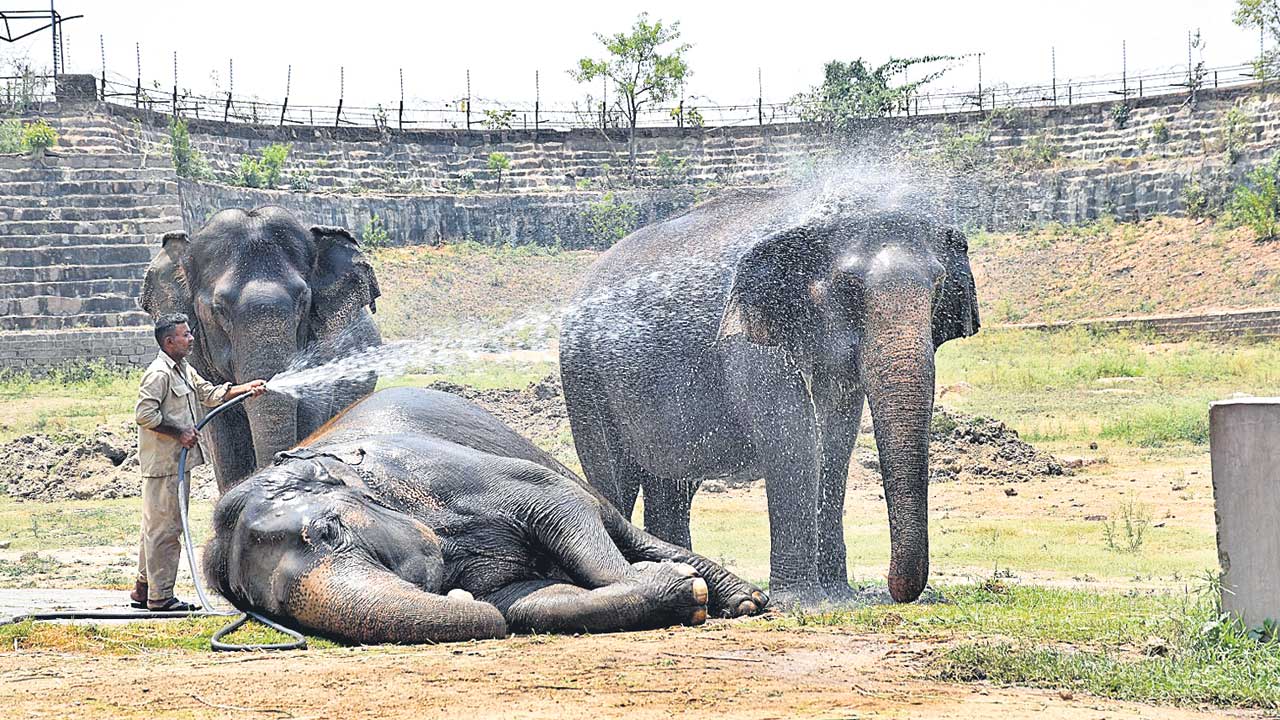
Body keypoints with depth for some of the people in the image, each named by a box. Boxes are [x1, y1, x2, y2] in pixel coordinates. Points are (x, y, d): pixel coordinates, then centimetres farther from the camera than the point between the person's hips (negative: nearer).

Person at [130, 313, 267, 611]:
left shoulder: (185, 371, 16)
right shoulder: (158, 374, -16)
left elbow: (210, 394, 26)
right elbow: (144, 414, -22)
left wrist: (246, 388, 18)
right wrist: (178, 433, -18)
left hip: (177, 461, 10)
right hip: (163, 463, -10)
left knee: (156, 527, 14)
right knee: (164, 527, -7)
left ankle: (144, 590, 21)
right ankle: (161, 596, -4)